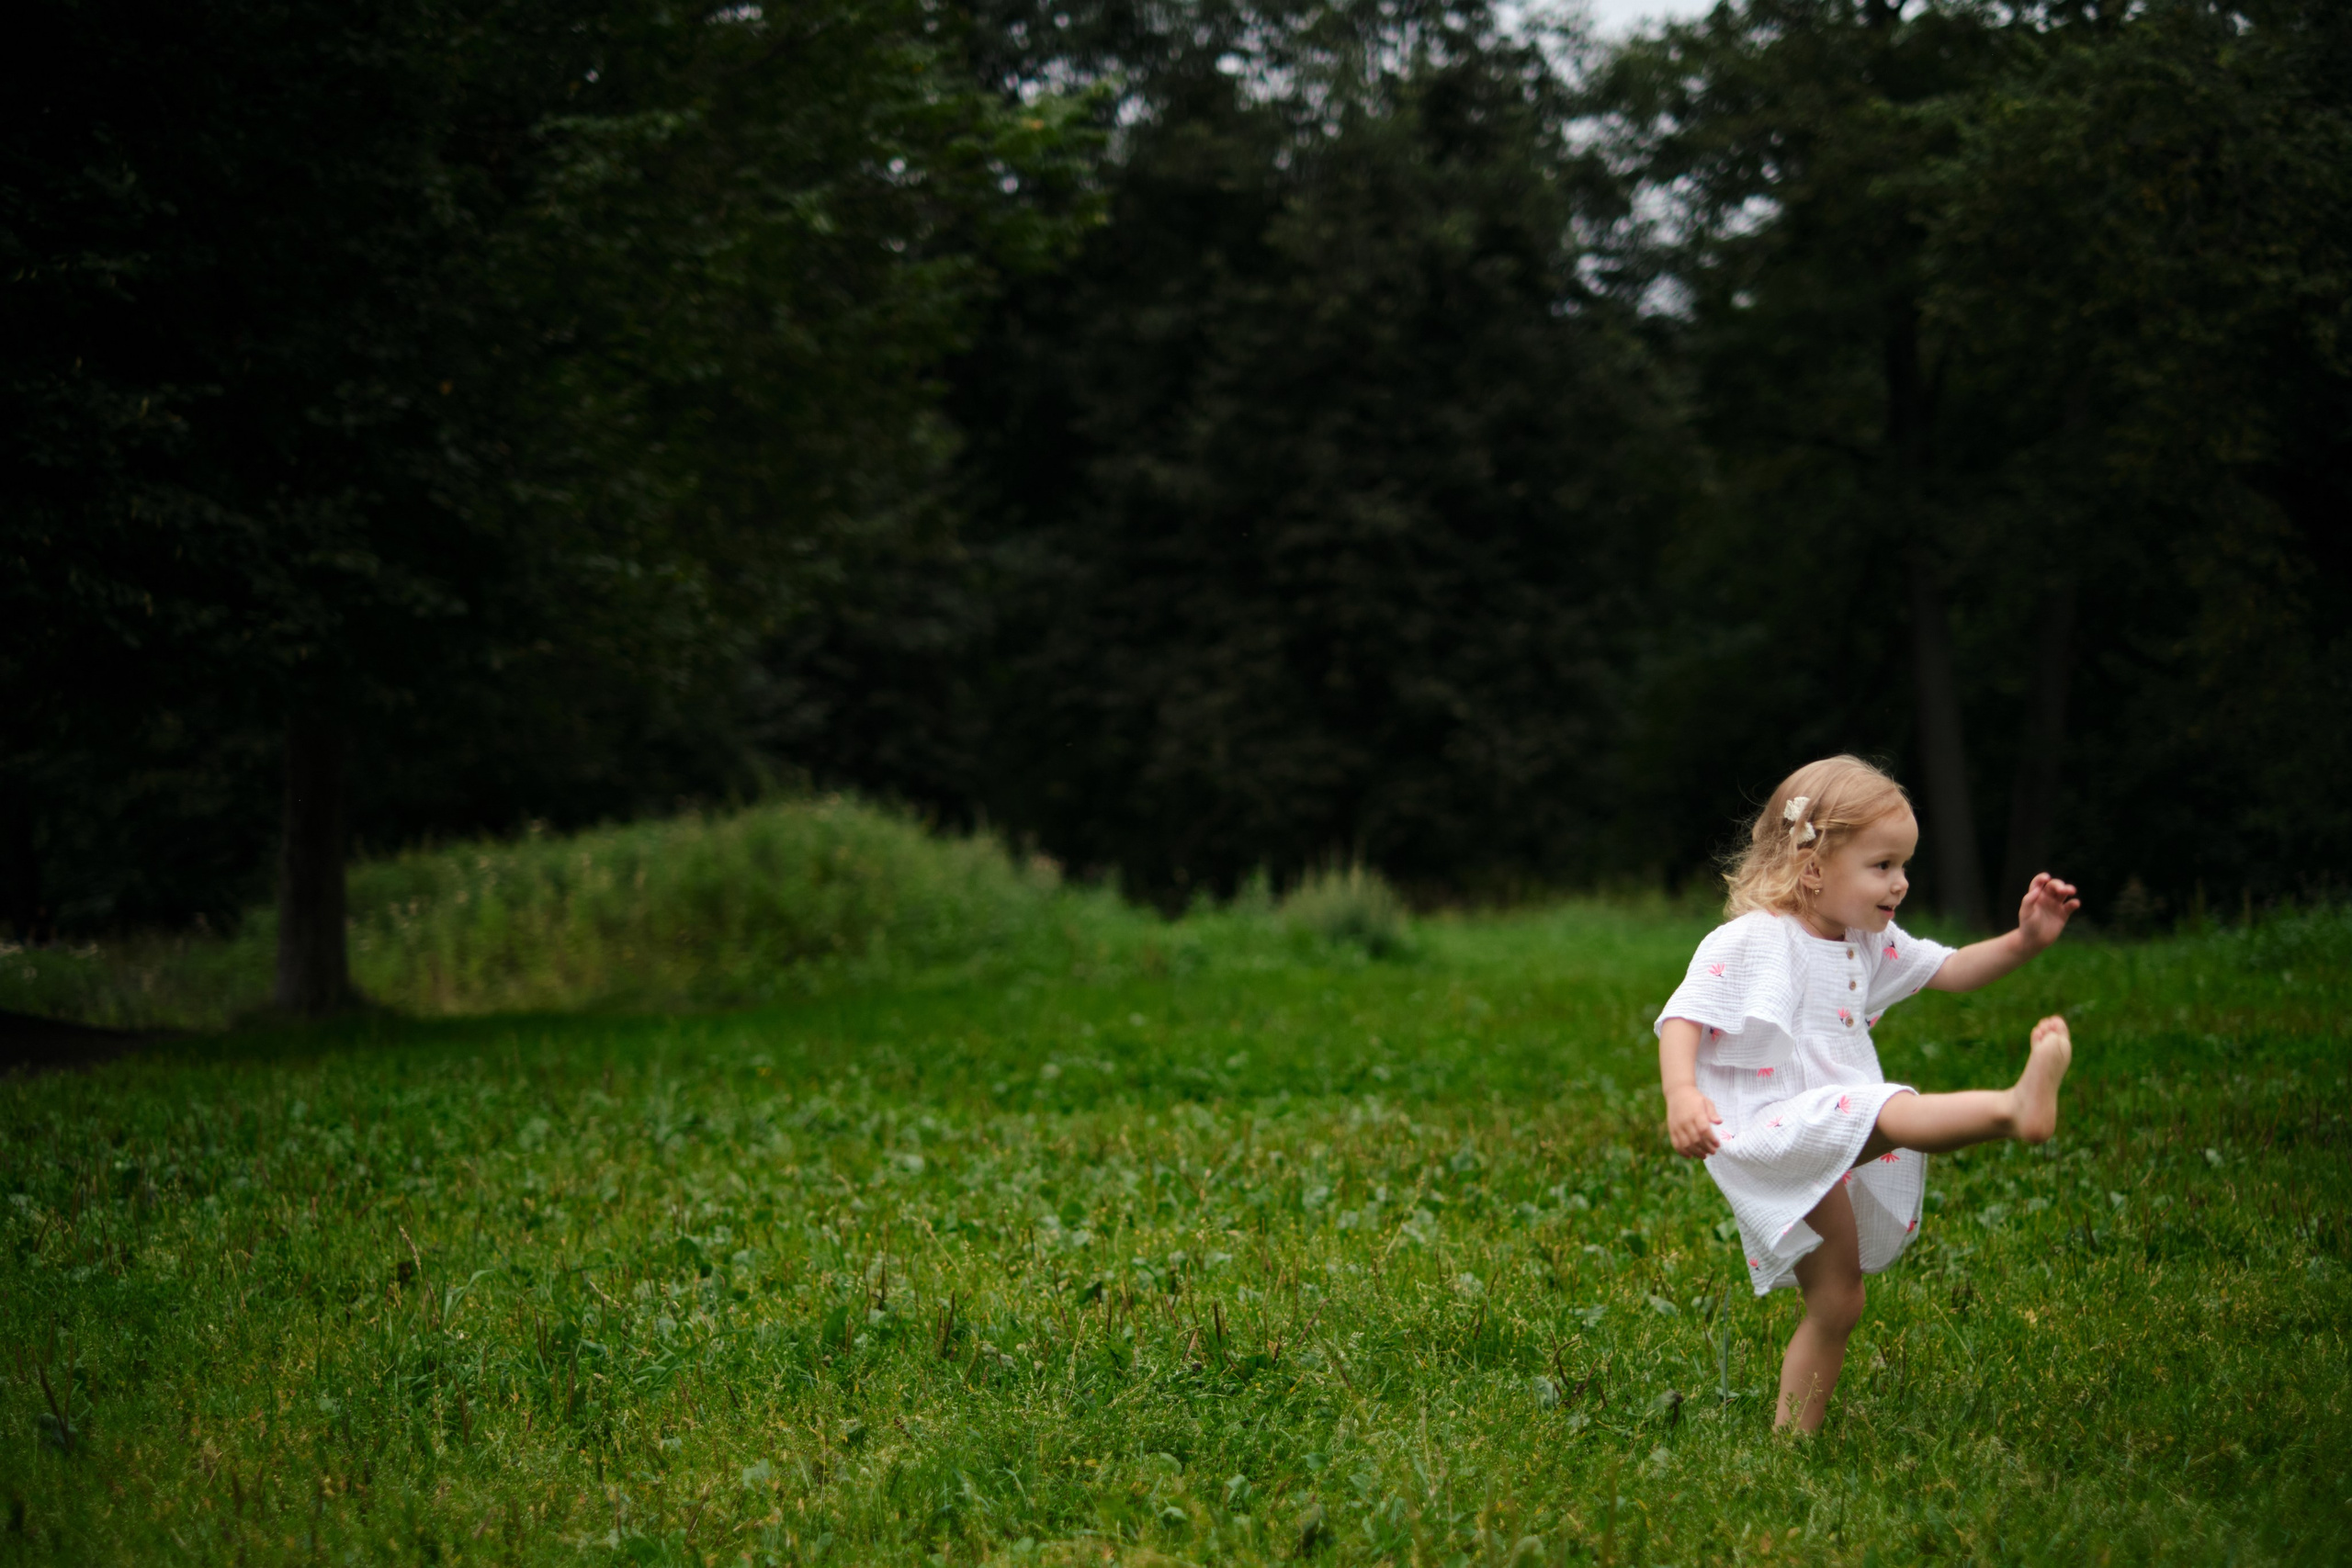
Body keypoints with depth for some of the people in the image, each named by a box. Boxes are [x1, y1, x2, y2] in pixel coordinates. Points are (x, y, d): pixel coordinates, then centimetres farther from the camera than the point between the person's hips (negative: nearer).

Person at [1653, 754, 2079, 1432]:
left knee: (1837, 1304, 8)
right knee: (1876, 1114, -35)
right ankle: (2012, 1107, -56)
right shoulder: (1748, 943, -9)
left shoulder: (1871, 944, 14)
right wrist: (1680, 1093, -32)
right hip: (1774, 1140, -9)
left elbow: (1949, 970, 20)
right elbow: (1684, 1016, -14)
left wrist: (2023, 941, 3)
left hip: (1839, 1152, 9)